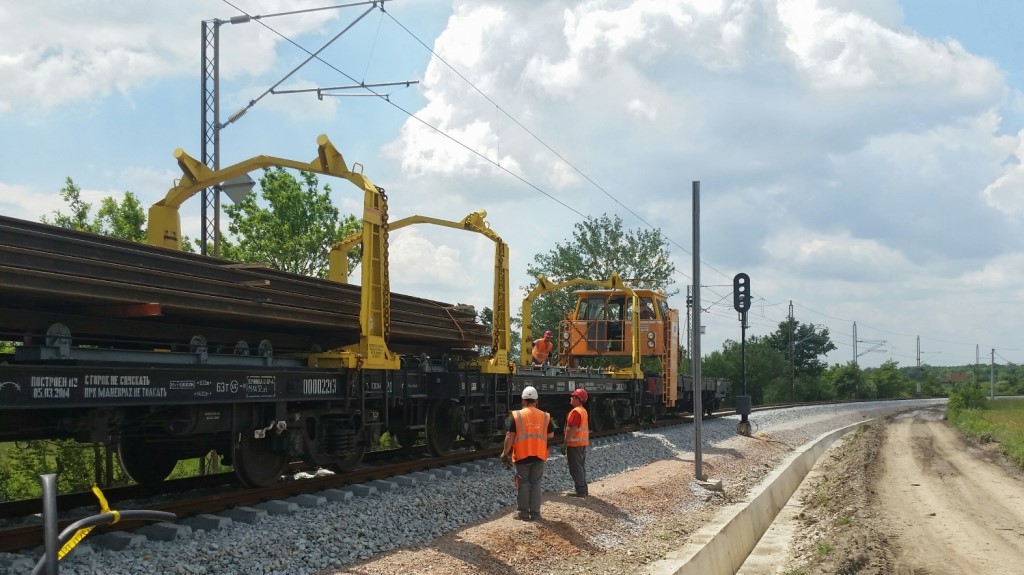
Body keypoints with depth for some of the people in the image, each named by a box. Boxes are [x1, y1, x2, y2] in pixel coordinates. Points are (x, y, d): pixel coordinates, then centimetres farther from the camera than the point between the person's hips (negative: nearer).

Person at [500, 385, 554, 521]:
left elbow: (510, 436, -8)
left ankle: (523, 512, 11)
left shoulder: (517, 416, -7)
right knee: (535, 484, 9)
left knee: (523, 484, 8)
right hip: (539, 455, 2)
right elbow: (550, 435, 7)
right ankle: (535, 513, 10)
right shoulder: (545, 416, 1)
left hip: (522, 455, -2)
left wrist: (505, 453, -1)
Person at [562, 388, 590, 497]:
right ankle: (583, 490, 20)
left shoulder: (575, 411, -19)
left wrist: (565, 443, -21)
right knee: (581, 467, 15)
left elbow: (572, 429, -24)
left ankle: (580, 491, -4)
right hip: (583, 443, 10)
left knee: (575, 468, -5)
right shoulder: (584, 411, 13)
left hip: (575, 444, -10)